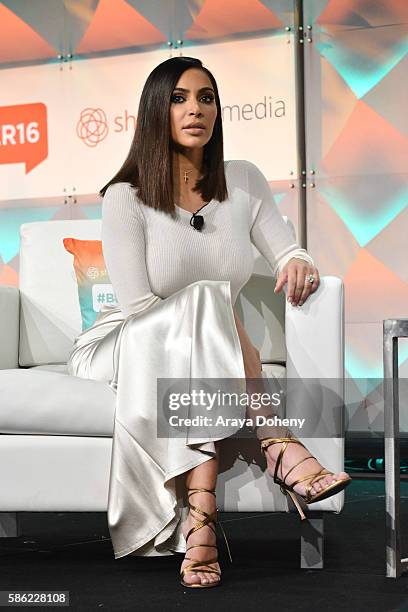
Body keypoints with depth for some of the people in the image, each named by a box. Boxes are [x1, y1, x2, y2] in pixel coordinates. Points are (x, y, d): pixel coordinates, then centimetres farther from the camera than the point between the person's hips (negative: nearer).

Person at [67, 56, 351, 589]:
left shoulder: (244, 181, 4)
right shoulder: (126, 197, -9)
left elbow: (286, 252, 2)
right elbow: (138, 306, -15)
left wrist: (299, 264, -24)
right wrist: (231, 345, -24)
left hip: (203, 351, 4)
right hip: (125, 348, -4)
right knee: (207, 299, -34)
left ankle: (200, 522, -43)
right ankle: (280, 448, -39)